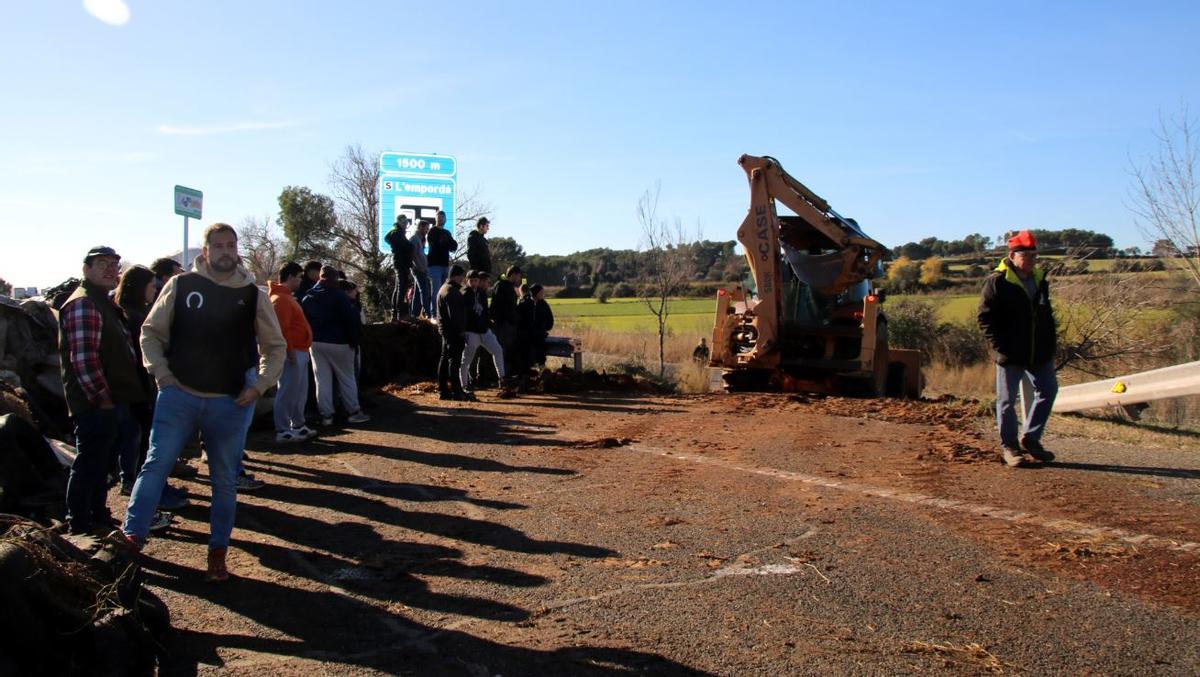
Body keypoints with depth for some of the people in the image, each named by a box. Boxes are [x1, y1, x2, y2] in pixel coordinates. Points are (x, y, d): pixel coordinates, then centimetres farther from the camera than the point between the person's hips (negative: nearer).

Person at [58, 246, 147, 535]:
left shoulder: (104, 303, 18)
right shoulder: (83, 305, -16)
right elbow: (84, 358, -23)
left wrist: (119, 397, 21)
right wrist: (102, 398, -21)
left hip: (112, 402, 10)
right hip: (96, 404, -10)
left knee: (101, 464, 19)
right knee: (89, 465, 0)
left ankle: (98, 515, 31)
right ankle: (80, 522, 11)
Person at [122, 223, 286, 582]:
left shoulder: (253, 295, 2)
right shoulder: (180, 285, 0)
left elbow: (276, 347, 9)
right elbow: (151, 332, 6)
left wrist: (259, 385, -2)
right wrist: (162, 374, -5)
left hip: (231, 403, 1)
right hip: (179, 395, -1)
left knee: (225, 479, 8)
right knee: (156, 464, -5)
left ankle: (218, 553, 19)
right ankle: (131, 537, 7)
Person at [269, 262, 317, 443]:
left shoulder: (287, 296, 19)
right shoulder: (280, 298, -14)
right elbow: (282, 329, -22)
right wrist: (290, 352, -22)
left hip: (299, 352, 11)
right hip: (293, 353, -11)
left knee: (300, 392, 16)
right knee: (287, 392, -5)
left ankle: (298, 425, 24)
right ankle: (282, 431, -1)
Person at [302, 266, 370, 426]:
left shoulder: (308, 297, 8)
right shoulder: (339, 295, -10)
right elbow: (353, 318, -15)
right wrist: (355, 339, -7)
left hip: (316, 343, 5)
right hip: (338, 342, -5)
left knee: (322, 380, 6)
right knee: (346, 378, 4)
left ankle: (326, 415, 6)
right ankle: (354, 412, 6)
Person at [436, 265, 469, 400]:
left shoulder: (444, 289, 19)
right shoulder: (451, 291, -16)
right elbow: (455, 314, -21)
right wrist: (461, 331, -18)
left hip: (446, 330, 11)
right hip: (454, 331, -11)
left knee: (445, 359, 11)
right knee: (454, 360, -10)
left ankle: (443, 390, 16)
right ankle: (456, 391, -10)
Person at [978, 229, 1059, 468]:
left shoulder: (1040, 279, 9)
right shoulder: (997, 282, -12)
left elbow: (1047, 314, 20)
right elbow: (985, 318, -13)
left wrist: (1050, 341, 10)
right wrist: (999, 347, -18)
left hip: (1040, 353, 7)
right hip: (1010, 355, -7)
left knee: (1048, 391, 12)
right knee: (1007, 401, 3)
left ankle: (1030, 438, 26)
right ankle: (1008, 446, 16)